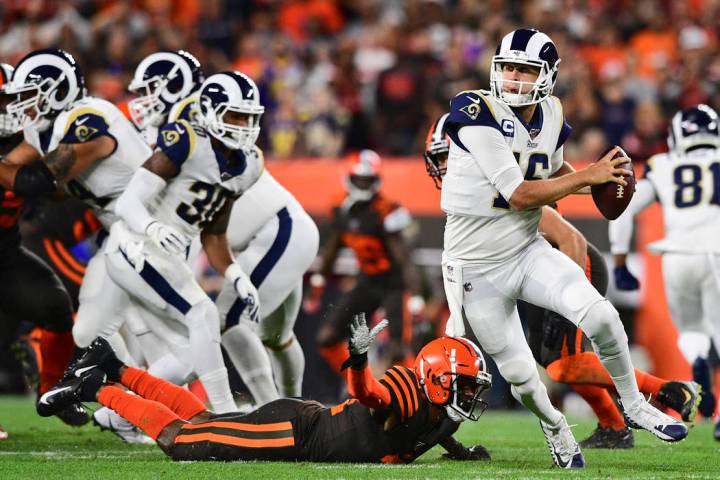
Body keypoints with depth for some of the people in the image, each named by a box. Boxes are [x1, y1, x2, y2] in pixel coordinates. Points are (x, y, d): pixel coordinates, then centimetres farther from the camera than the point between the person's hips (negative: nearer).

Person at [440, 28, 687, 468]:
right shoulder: (477, 113, -22)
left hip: (528, 251, 4)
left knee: (601, 317, -18)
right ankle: (554, 426, 35)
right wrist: (589, 176, -23)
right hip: (478, 269, -4)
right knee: (521, 377, 2)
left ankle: (633, 405, 7)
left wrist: (603, 179, 1)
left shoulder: (550, 118, -2)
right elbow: (519, 195, -25)